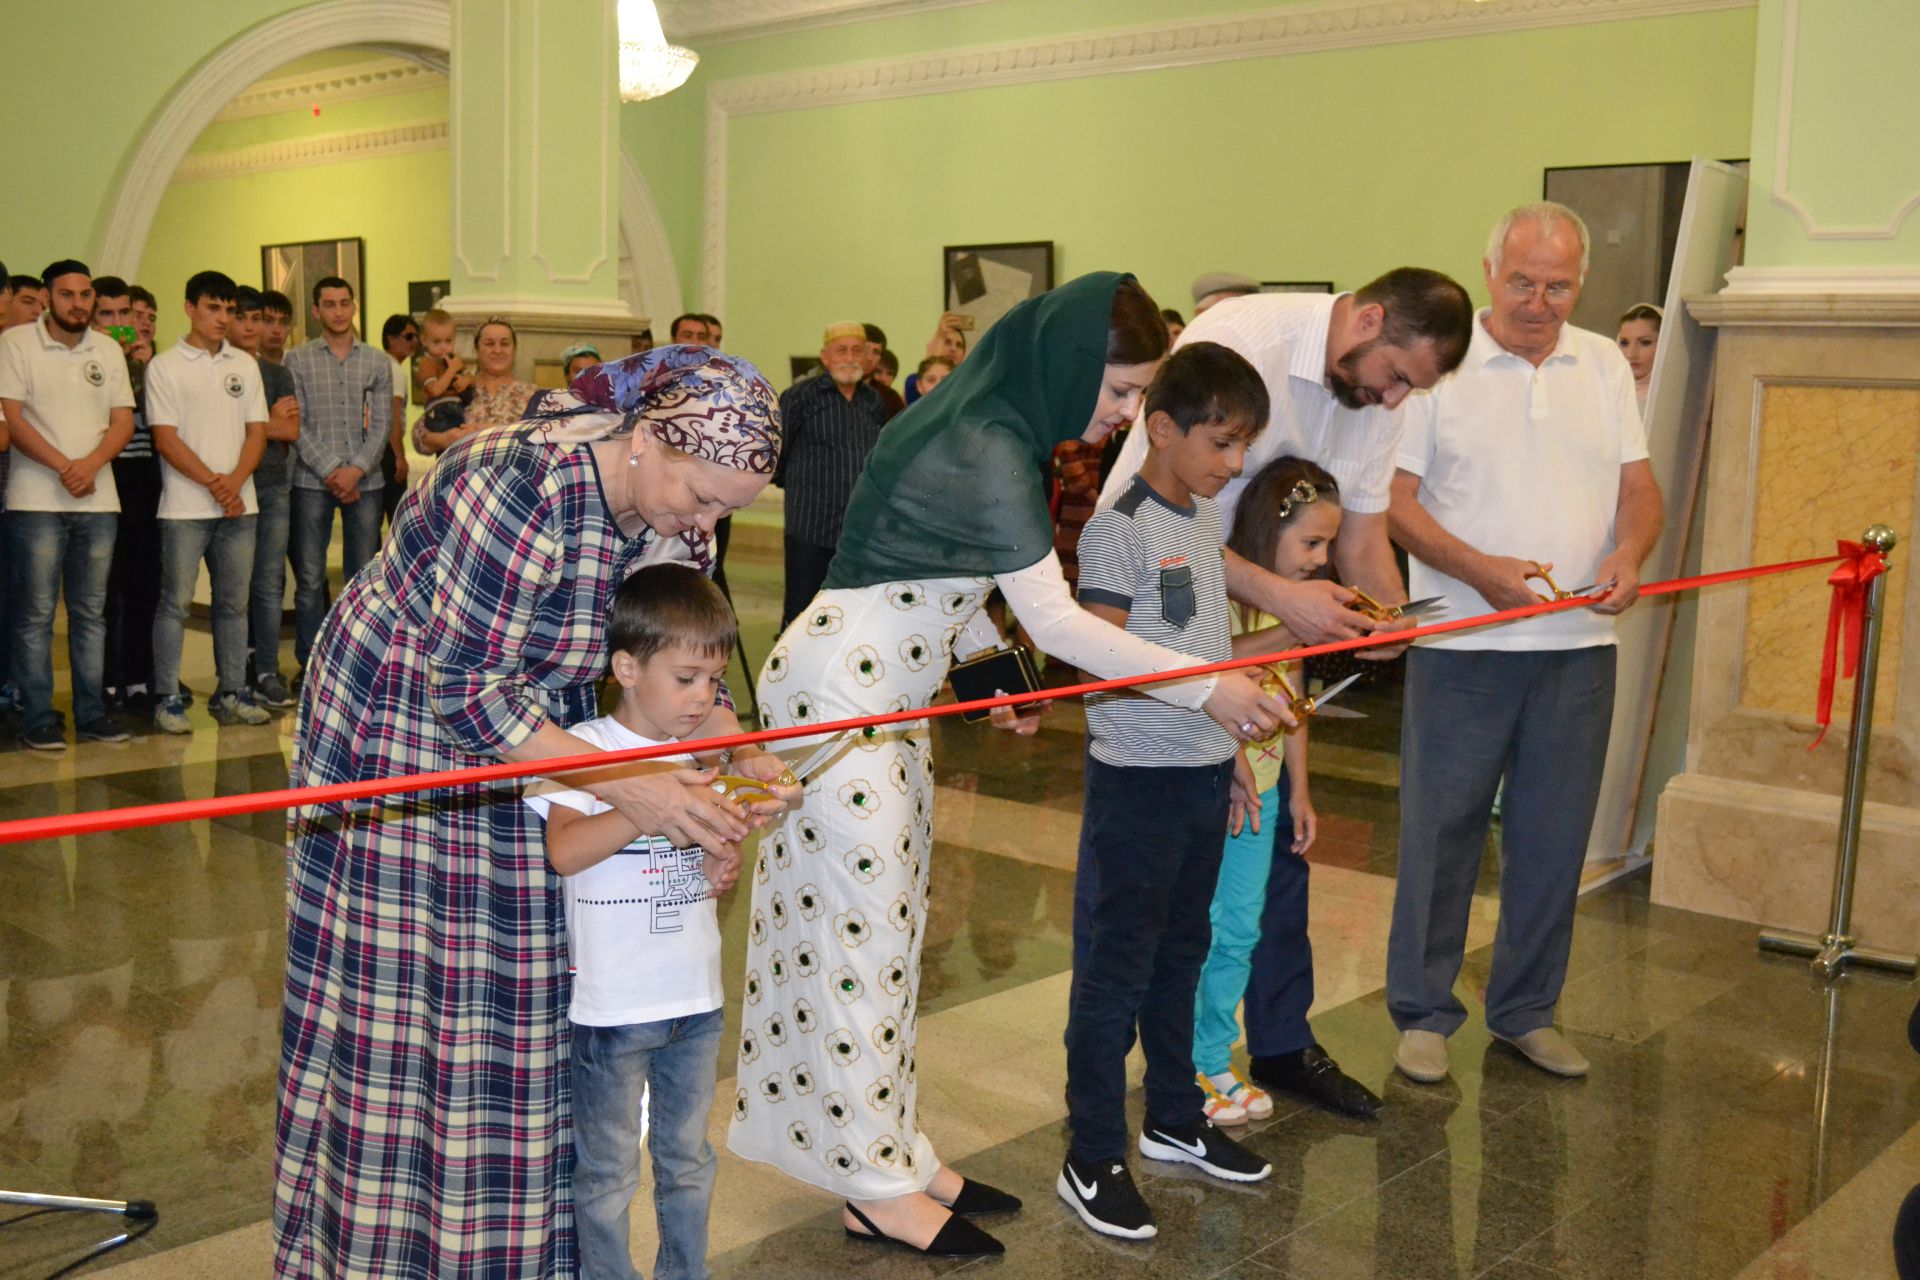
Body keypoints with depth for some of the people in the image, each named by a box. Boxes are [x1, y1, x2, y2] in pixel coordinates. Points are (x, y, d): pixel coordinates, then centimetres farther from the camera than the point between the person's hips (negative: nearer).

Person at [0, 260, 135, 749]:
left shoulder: (108, 350, 12)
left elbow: (123, 420, 8)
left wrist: (90, 465, -9)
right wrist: (63, 466, -15)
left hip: (97, 500, 4)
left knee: (91, 612, 8)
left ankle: (91, 713, 14)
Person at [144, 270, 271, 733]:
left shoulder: (244, 364, 13)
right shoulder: (165, 366, 0)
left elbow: (257, 431, 8)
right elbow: (166, 439, -6)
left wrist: (235, 482, -8)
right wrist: (212, 483, -13)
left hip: (239, 504, 4)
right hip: (185, 507, -4)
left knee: (234, 603, 7)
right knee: (175, 603, -3)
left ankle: (230, 693, 15)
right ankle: (167, 699, 3)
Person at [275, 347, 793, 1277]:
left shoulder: (677, 511, -8)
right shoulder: (521, 485, -32)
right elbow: (469, 690, -29)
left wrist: (739, 757, -16)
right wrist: (623, 784, -32)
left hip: (533, 726, 7)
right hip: (402, 726, -7)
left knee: (529, 989, 8)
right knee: (402, 1003, -1)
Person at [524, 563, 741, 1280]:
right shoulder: (584, 750, -12)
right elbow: (563, 851, -28)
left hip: (696, 999, 6)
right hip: (612, 1005, -5)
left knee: (688, 1159, 19)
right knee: (607, 1172, 9)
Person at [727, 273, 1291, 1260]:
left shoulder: (989, 424, 7)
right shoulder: (988, 451, -22)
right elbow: (1055, 622, -24)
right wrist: (1207, 688, -21)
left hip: (892, 693, 10)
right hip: (840, 692, -10)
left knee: (886, 922, 13)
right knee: (858, 928, -2)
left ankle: (889, 1149, 23)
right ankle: (875, 1188, 9)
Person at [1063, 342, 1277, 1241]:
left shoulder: (1207, 522, 11)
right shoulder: (1118, 528, -14)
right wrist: (1210, 684, -25)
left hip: (1205, 772, 8)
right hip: (1139, 775, -8)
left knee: (1179, 956, 20)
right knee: (1116, 969, 0)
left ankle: (1174, 1119, 35)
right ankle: (1093, 1162, 10)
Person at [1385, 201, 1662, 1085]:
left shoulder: (1604, 366, 11)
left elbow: (1640, 488, 11)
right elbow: (1395, 500, -6)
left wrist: (1628, 554, -11)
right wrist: (1480, 569, -19)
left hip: (1578, 646, 4)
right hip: (1462, 643, -4)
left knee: (1553, 840, 11)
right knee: (1439, 833, 2)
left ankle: (1526, 1011, 25)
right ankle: (1422, 1012, 16)